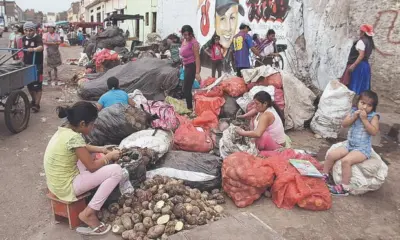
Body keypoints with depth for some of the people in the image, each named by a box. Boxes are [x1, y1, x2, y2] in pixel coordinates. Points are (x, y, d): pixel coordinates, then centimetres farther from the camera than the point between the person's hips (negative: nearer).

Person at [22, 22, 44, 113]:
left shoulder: (37, 38, -13)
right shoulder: (24, 38, 7)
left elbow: (41, 47, -34)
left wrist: (33, 49, -53)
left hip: (37, 65, -6)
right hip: (27, 64, 6)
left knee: (37, 85, -5)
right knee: (29, 85, 14)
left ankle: (37, 104, -1)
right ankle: (34, 100, 33)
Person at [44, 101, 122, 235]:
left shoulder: (64, 129, 2)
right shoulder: (74, 137, -25)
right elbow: (92, 167, -18)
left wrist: (101, 150, 11)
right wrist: (110, 156, -3)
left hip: (58, 182, 9)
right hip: (66, 187, -9)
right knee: (116, 171, -13)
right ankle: (88, 214, -3)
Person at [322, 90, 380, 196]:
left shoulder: (373, 116, -8)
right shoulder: (354, 111, 4)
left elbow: (374, 132, -19)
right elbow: (344, 124, -1)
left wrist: (364, 119, -21)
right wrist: (354, 116, -15)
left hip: (363, 149, -6)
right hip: (349, 145, 6)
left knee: (346, 160, -28)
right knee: (331, 155, -9)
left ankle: (344, 187, -18)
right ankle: (324, 176, 9)